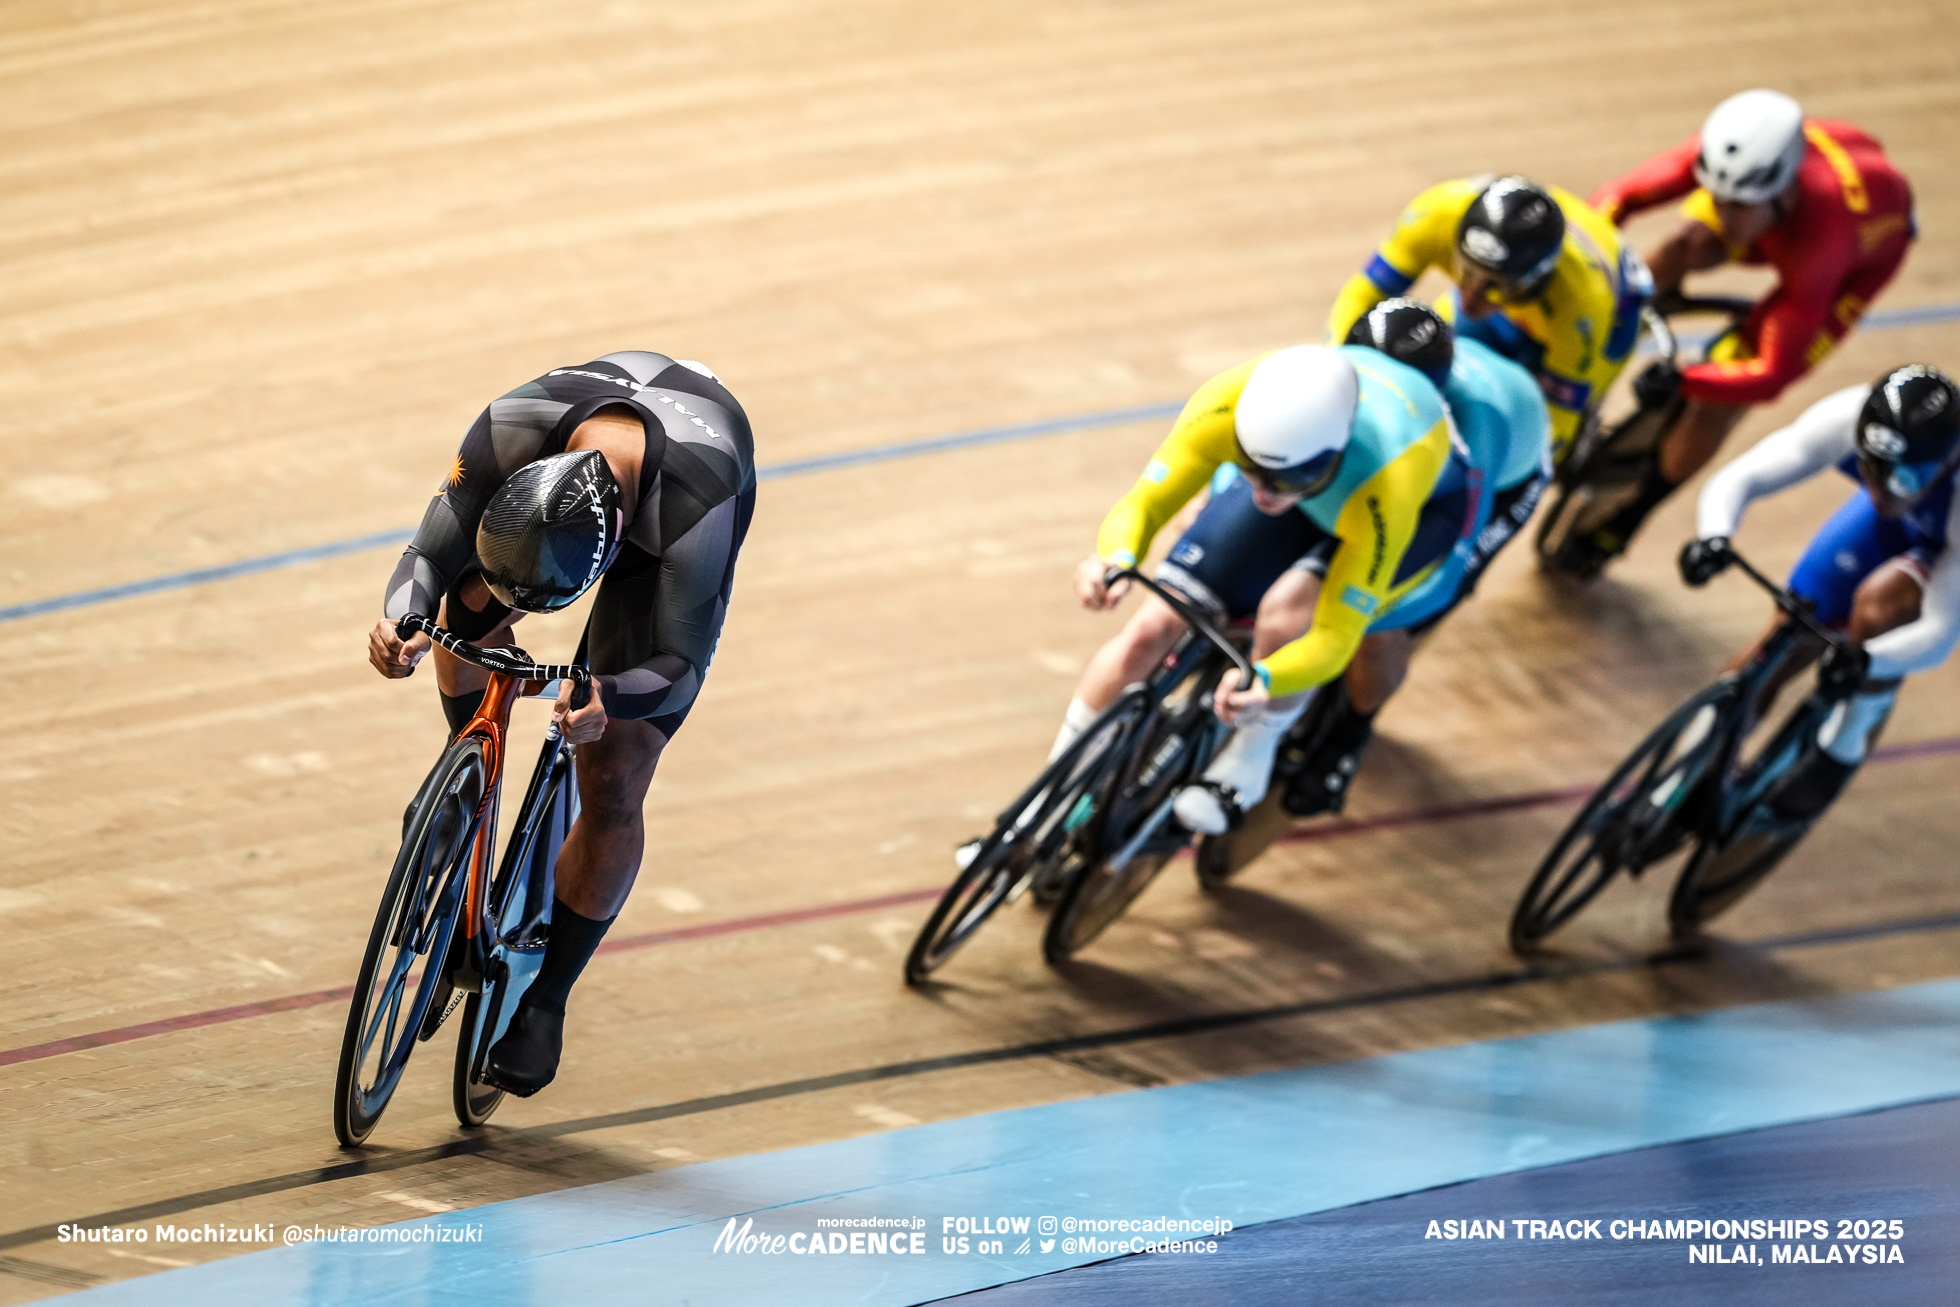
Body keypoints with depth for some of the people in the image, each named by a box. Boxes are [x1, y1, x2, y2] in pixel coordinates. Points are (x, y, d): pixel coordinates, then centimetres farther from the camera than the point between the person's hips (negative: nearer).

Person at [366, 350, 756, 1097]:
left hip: (663, 542, -4)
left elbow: (681, 668, -37)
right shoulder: (510, 429, -40)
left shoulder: (699, 507, -47)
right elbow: (431, 552, -30)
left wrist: (607, 701, -58)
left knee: (613, 784, -9)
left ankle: (547, 999, 7)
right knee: (474, 602, -24)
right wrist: (401, 625, -51)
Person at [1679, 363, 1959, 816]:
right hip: (1898, 523, 4)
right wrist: (1712, 537, -56)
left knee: (1880, 600, -32)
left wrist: (1866, 660, -61)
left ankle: (1843, 749, -9)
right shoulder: (1845, 419, -36)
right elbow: (1735, 480, -33)